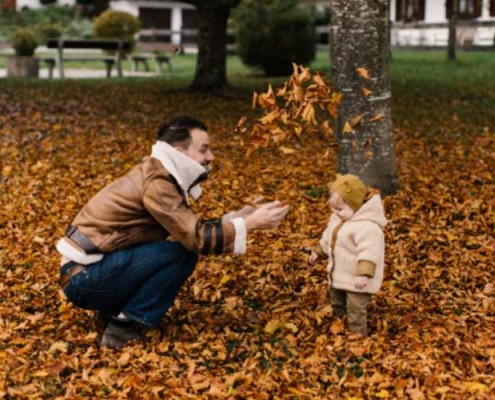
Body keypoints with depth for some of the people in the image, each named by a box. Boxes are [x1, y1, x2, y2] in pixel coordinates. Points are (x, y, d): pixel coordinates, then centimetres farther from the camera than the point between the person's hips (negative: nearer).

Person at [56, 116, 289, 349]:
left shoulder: (161, 175, 9)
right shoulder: (156, 183, -20)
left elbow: (192, 229, 12)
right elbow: (197, 239, -23)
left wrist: (237, 217, 4)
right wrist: (250, 224, -16)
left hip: (91, 271, 10)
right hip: (84, 277, -10)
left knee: (185, 243, 7)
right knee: (182, 253, -18)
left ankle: (114, 311, 9)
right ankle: (123, 328, -10)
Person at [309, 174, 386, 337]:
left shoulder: (367, 227, -29)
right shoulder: (338, 218, 3)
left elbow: (369, 252, -36)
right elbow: (328, 238, 19)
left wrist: (364, 274, -42)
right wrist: (318, 252, 26)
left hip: (356, 280, -10)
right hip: (339, 276, 10)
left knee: (356, 311, -3)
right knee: (337, 306, 26)